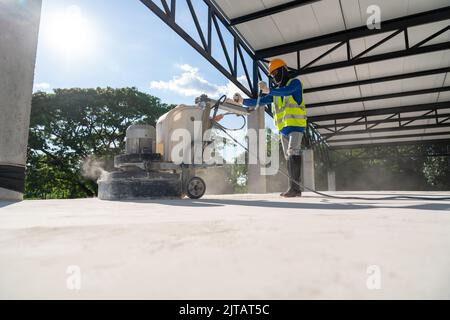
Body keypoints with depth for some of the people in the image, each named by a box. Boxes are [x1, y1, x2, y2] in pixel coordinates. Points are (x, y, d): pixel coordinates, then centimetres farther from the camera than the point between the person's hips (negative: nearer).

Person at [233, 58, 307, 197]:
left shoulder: (295, 83, 1)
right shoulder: (276, 92, 22)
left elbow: (287, 91, -23)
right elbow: (259, 101, 14)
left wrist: (269, 90, -38)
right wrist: (242, 101, 1)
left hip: (296, 125, -8)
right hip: (283, 128, 8)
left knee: (293, 154, -19)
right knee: (289, 159, 6)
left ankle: (294, 187, -22)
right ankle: (294, 188, 10)